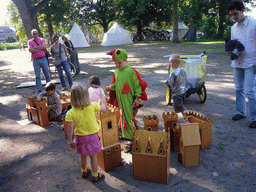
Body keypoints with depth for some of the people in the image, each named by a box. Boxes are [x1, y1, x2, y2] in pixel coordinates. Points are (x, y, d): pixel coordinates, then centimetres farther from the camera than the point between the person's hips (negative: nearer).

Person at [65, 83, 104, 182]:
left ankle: (84, 172, 45)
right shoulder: (92, 106, -16)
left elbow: (70, 128, -19)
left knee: (83, 156, 23)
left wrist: (70, 141, -9)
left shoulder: (71, 113, -17)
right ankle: (95, 175, 27)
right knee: (93, 157, 14)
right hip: (92, 136, -1)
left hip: (80, 137, 1)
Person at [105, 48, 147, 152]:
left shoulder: (131, 71, -12)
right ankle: (127, 135, 31)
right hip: (120, 100, 7)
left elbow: (137, 85, -9)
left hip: (130, 100, -7)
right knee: (123, 118, 15)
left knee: (130, 119, -4)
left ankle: (133, 138, 7)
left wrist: (137, 98, -12)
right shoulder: (117, 72, 9)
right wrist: (110, 88, -2)